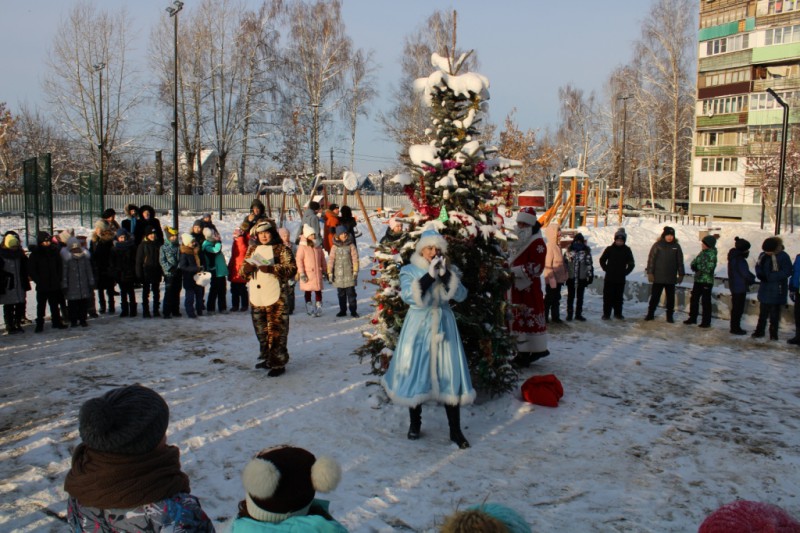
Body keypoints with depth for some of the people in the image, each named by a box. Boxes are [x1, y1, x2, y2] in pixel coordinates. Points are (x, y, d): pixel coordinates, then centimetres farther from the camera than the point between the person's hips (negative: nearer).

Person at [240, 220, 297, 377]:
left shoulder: (281, 249, -3)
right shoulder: (252, 249, 15)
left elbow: (292, 269, -13)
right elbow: (242, 272, 17)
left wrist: (272, 268, -24)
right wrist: (246, 268, -7)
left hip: (275, 299, -7)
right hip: (256, 298, 7)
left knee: (277, 332, -5)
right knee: (261, 332, 17)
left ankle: (278, 363, 1)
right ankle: (266, 358, 31)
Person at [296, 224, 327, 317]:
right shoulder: (302, 247, -8)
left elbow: (322, 259, 16)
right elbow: (299, 260, -10)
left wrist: (324, 270, 16)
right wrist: (302, 273, -14)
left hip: (318, 273, 4)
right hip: (307, 273, -4)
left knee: (318, 290, 8)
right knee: (308, 291, 4)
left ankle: (318, 307, 19)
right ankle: (310, 309, 13)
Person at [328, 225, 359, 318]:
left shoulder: (351, 245, -2)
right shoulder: (335, 247, 2)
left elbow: (355, 259, -2)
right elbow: (331, 260, 4)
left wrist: (355, 271, -6)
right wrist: (330, 273, 0)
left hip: (349, 274, -2)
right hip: (338, 274, 2)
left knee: (351, 293, 0)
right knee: (341, 294, 11)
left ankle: (353, 311, 7)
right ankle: (342, 310, 21)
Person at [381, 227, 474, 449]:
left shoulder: (449, 271, 5)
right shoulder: (409, 271, -3)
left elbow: (461, 295, -8)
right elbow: (409, 296, -19)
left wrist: (446, 273, -18)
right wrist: (430, 275, -22)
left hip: (443, 327, 2)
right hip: (418, 328, -2)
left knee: (450, 374, -1)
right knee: (416, 372, 5)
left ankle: (455, 430, 7)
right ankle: (415, 423, 25)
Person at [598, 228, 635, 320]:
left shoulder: (627, 250, 2)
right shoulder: (609, 249, 0)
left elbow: (631, 264, 9)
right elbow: (602, 260, 9)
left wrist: (625, 272, 2)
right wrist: (606, 269, 2)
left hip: (621, 279, 1)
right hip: (609, 278, -1)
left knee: (619, 297, 7)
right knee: (608, 296, 0)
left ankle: (618, 313, 18)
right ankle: (606, 314, 6)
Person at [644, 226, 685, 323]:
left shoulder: (676, 246, 3)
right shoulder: (658, 245, -3)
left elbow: (680, 261, 9)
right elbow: (651, 259, -3)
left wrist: (681, 274, 8)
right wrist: (650, 272, -7)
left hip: (671, 278, 2)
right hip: (658, 277, -2)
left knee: (670, 297, 9)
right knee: (654, 296, 4)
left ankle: (669, 315, 19)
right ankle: (650, 314, 15)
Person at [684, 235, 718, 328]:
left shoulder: (712, 255, -14)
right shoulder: (702, 253, 9)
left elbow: (709, 269, -20)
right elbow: (694, 263, 14)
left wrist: (697, 266, -12)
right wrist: (693, 265, -8)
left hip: (707, 281, -8)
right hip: (698, 280, 8)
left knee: (706, 301, 0)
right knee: (694, 299, 12)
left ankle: (706, 321, 9)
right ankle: (692, 318, 25)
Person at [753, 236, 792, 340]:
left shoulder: (783, 257, -15)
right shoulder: (763, 255, 1)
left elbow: (787, 272, -18)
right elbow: (758, 266, 12)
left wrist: (771, 277, -24)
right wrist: (760, 274, -9)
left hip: (777, 290, -5)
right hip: (765, 288, 5)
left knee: (774, 314, 4)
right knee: (763, 312, 14)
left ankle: (773, 334, 14)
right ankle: (759, 331, 24)